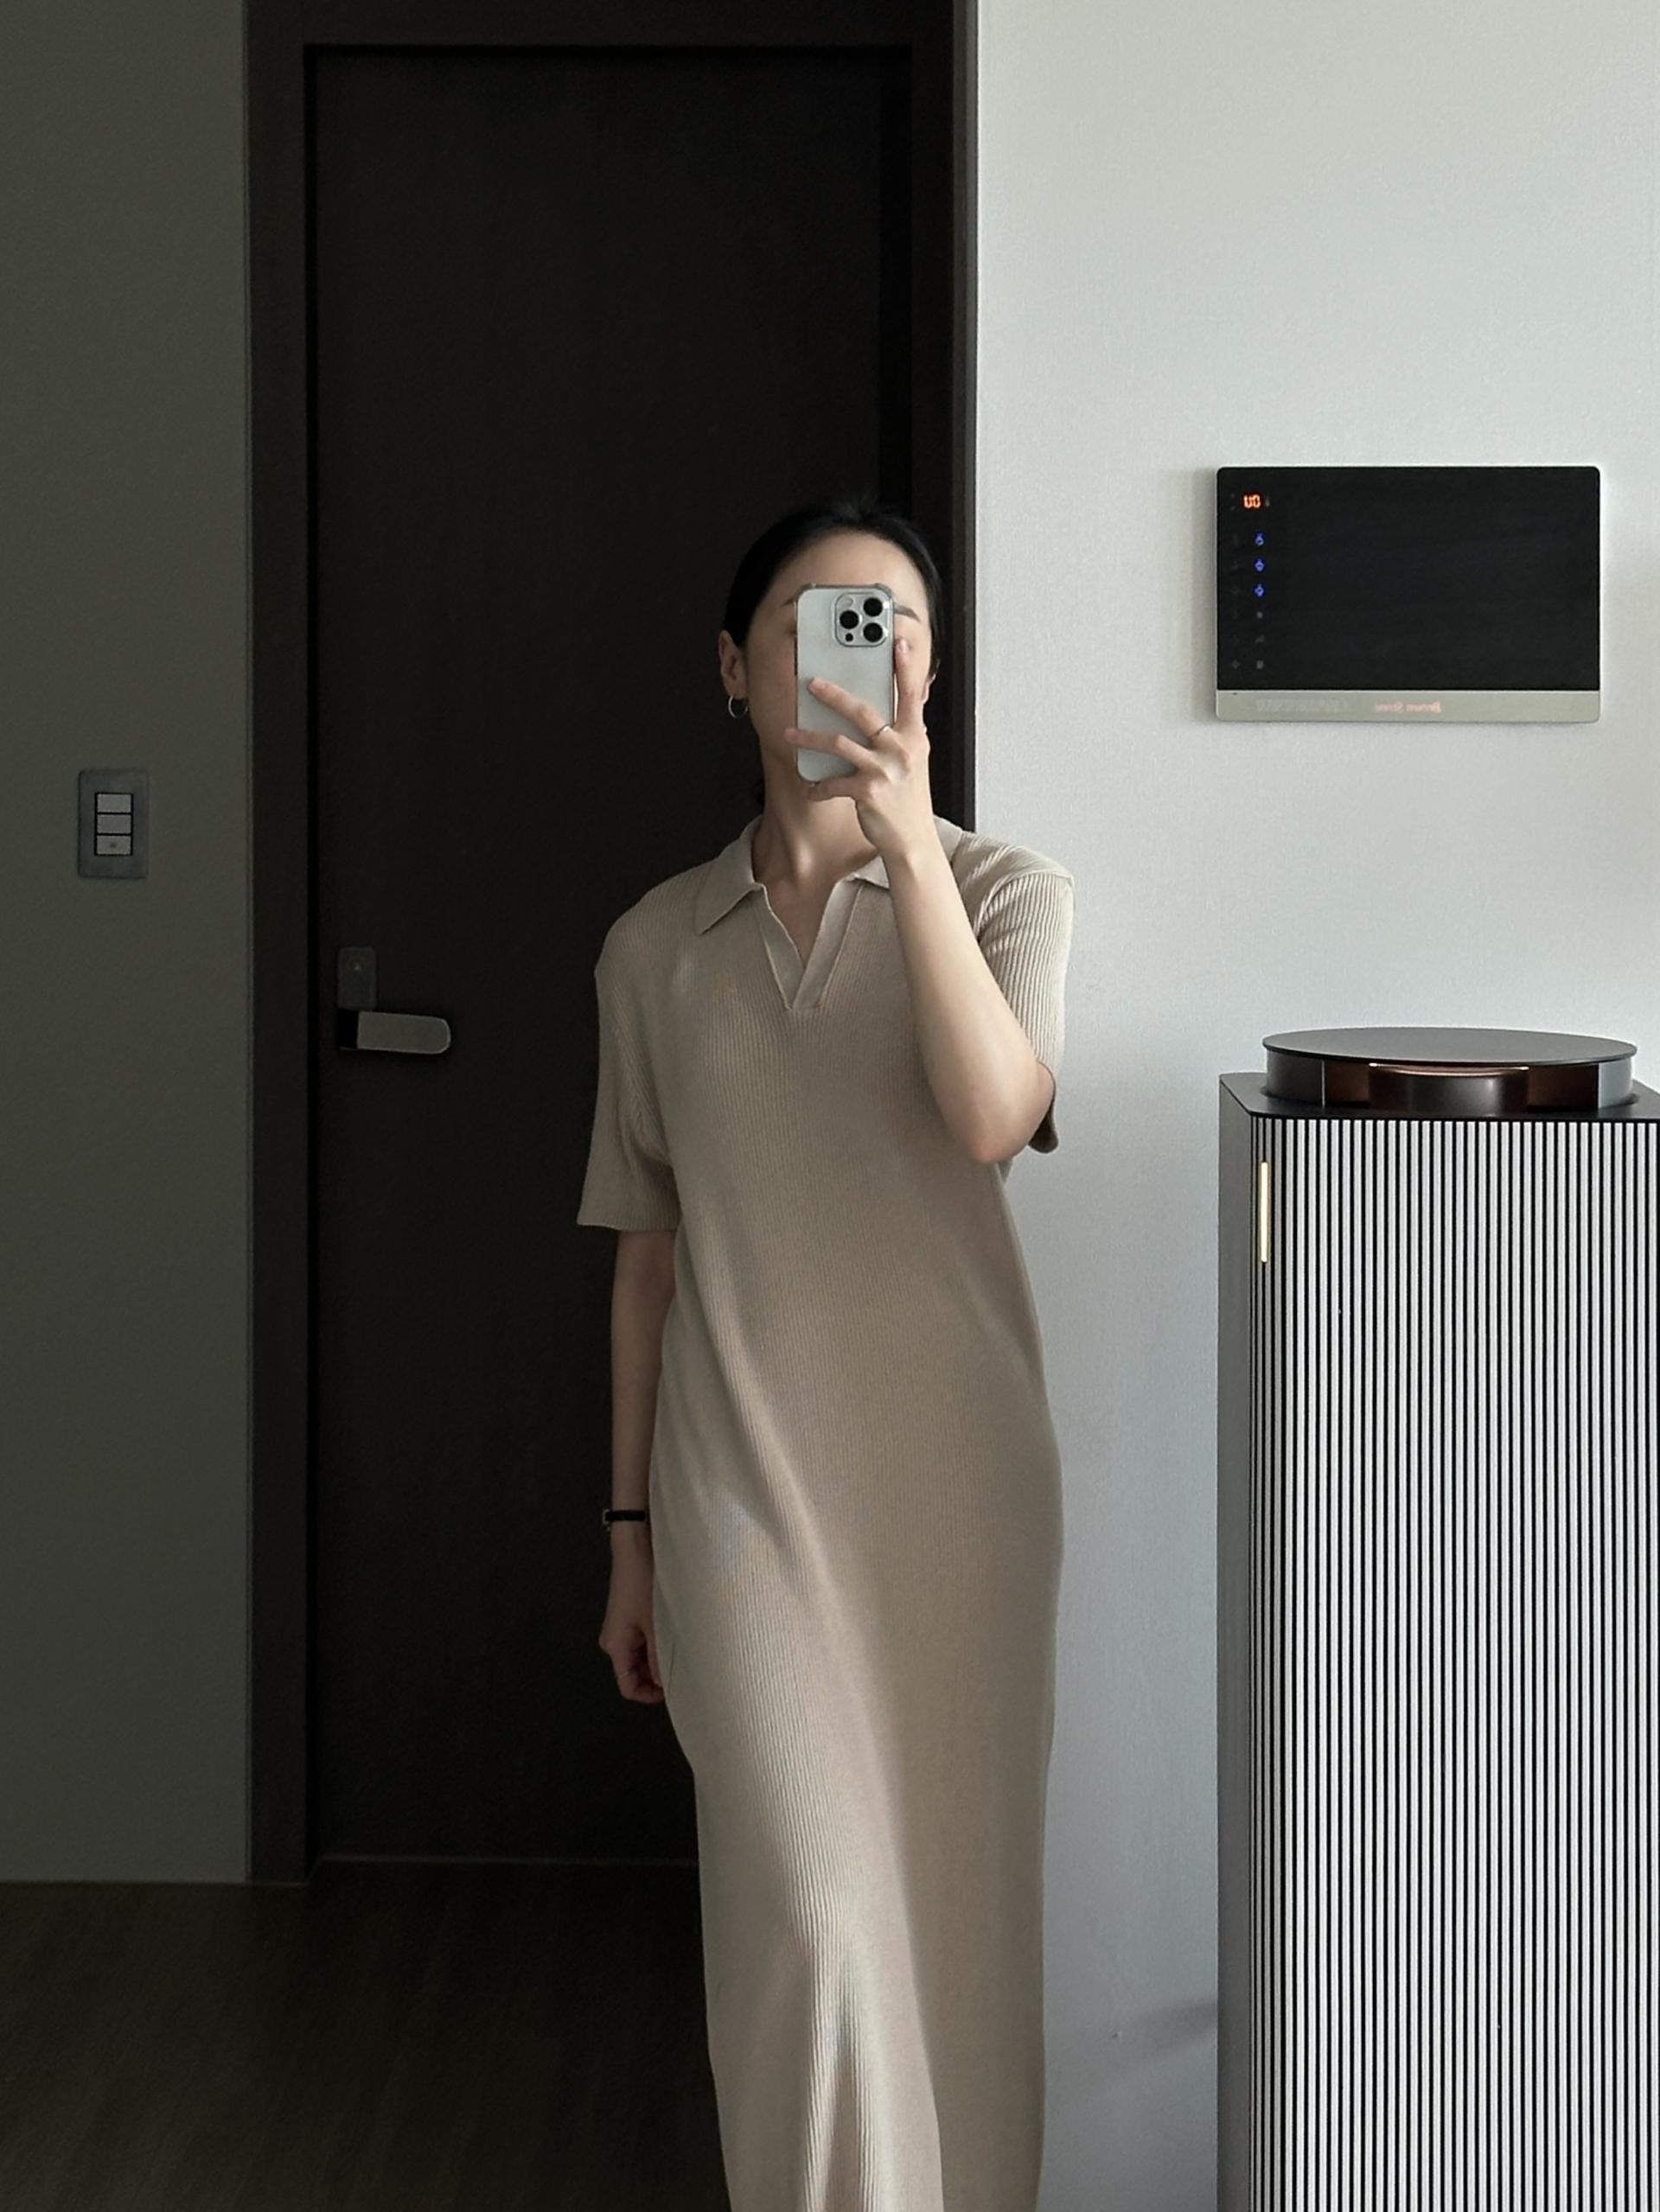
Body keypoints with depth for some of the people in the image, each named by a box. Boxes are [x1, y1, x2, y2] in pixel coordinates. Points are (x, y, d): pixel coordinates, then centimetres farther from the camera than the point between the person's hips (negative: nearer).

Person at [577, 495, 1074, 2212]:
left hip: (955, 1473, 0)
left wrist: (908, 840, -24)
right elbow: (646, 1253, 10)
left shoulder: (1005, 891, 1)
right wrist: (631, 1536, 11)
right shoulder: (657, 946, 7)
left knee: (960, 1902, 6)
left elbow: (993, 1118, -20)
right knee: (814, 1911, -7)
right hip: (743, 1480, 1)